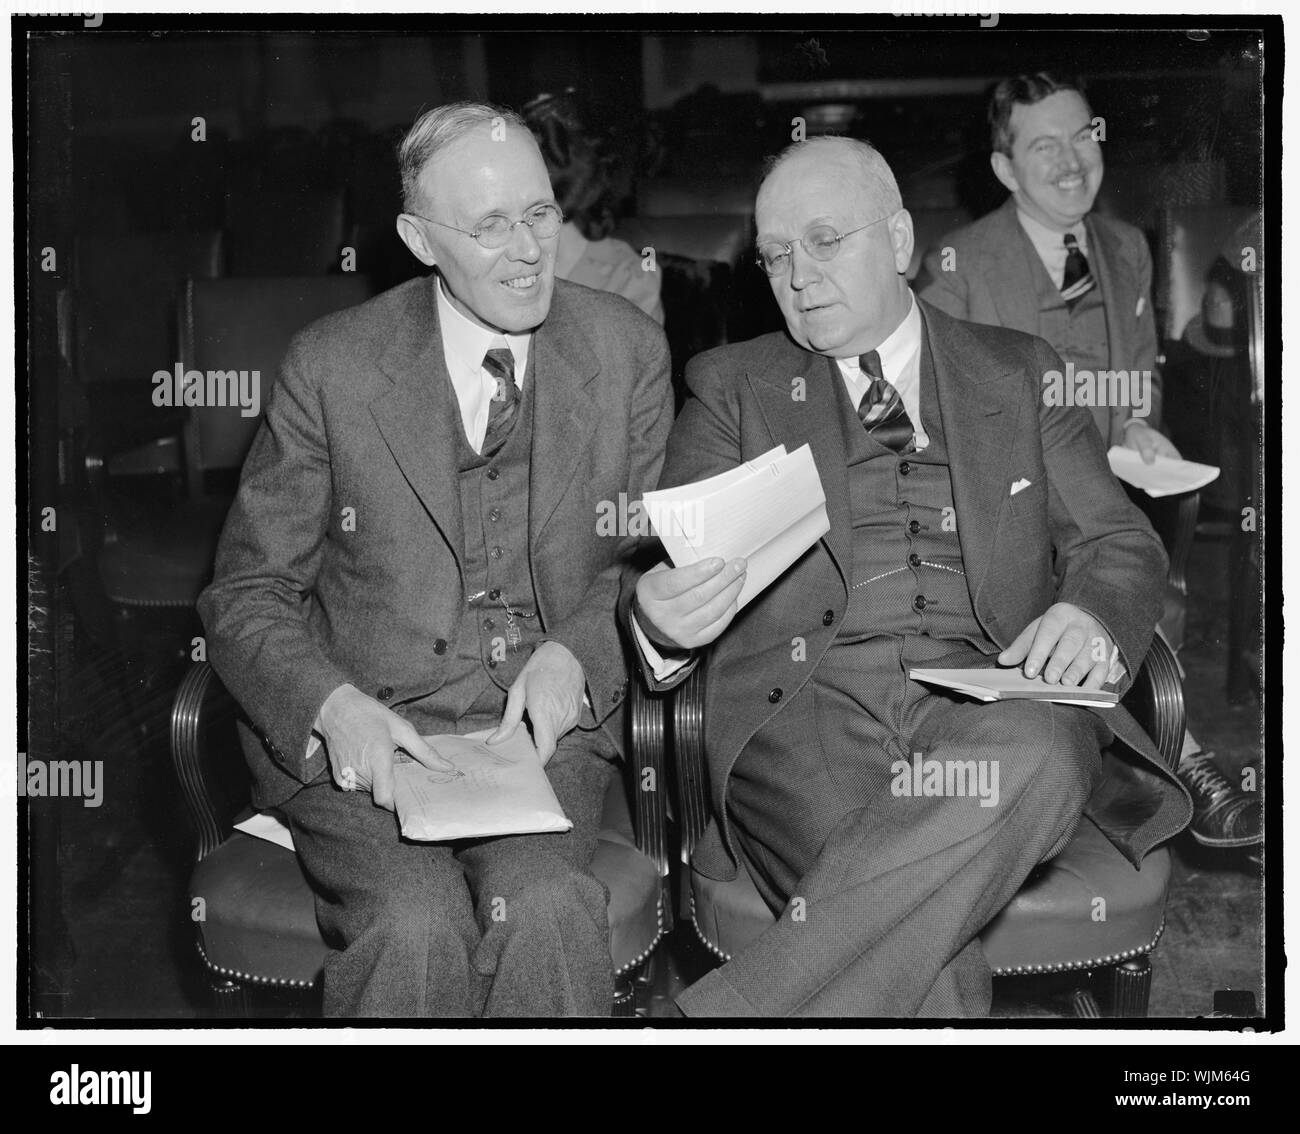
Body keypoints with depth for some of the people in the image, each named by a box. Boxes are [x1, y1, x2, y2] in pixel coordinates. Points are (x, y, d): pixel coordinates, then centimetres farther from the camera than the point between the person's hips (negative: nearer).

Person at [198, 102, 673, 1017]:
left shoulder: (627, 350, 4)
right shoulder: (332, 367, -1)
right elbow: (249, 596, 4)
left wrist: (573, 651, -7)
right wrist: (333, 704, -16)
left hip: (544, 722, 1)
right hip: (359, 733, -1)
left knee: (543, 907, -29)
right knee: (415, 925, -29)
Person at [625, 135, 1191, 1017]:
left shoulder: (1019, 373, 21)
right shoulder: (733, 388, 18)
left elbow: (1122, 542, 17)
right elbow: (661, 567, 10)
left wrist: (1092, 615, -8)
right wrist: (660, 619, -17)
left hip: (985, 705, 2)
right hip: (804, 705, -2)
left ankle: (739, 1010, -35)